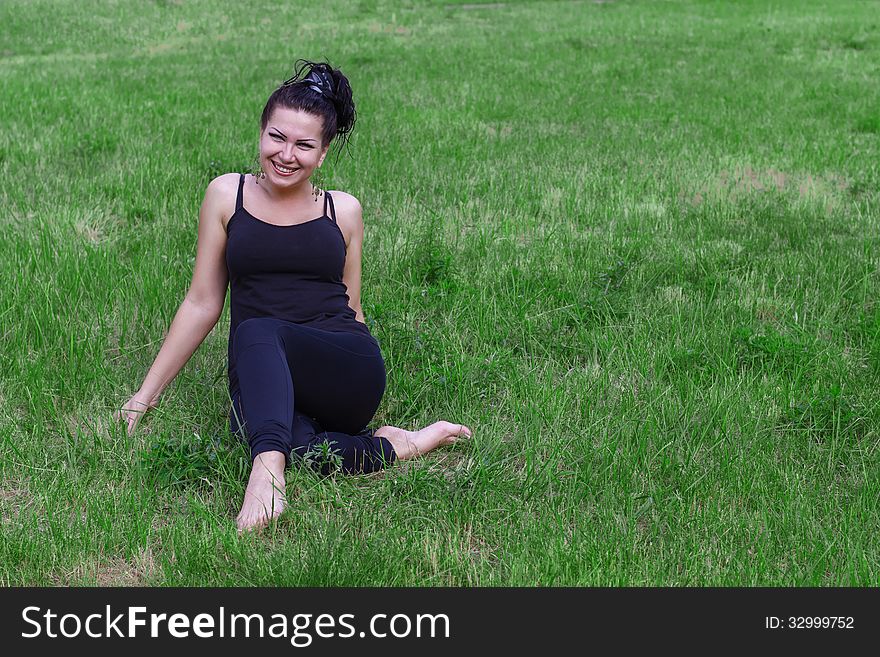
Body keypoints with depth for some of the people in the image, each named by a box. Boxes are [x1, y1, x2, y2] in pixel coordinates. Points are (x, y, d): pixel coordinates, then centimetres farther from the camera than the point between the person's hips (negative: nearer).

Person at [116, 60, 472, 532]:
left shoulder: (343, 210, 11)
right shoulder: (226, 195, 10)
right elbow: (202, 303, 12)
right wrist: (146, 395, 10)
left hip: (346, 371, 0)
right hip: (260, 385, 0)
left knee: (256, 333, -35)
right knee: (290, 442, -38)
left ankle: (267, 472, -44)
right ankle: (391, 449, -21)